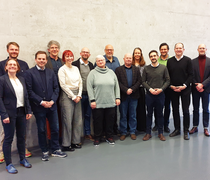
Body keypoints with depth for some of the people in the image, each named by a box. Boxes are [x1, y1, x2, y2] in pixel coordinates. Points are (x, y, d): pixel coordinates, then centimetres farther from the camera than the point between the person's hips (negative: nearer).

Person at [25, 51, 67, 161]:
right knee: (41, 130, 8)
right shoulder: (29, 73, -4)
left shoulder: (51, 72, 9)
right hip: (38, 107, -3)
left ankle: (56, 150, 25)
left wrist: (52, 100, -7)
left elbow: (56, 88, 7)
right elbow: (29, 91, -9)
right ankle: (44, 152, 23)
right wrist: (41, 102, -15)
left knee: (55, 128, 9)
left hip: (52, 106, 4)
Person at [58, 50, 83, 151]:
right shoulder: (62, 69, -4)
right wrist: (73, 96, -9)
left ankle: (75, 141, 19)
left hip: (77, 95, 6)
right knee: (67, 120, -5)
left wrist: (79, 95, 0)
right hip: (67, 95, -6)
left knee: (78, 120, 6)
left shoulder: (76, 68, 14)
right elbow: (63, 85, -9)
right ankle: (66, 145, 6)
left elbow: (80, 82, 12)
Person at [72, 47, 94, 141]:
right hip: (80, 94, -4)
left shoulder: (91, 65, 11)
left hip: (89, 94, 5)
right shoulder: (75, 64, -5)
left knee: (88, 115, 13)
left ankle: (87, 133, 26)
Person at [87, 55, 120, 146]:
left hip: (111, 103, 3)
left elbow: (116, 85, 13)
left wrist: (117, 97, 6)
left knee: (110, 120, 10)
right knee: (98, 121, 6)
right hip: (97, 103, -3)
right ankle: (97, 138, 22)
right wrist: (92, 100, -10)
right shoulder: (92, 73, 1)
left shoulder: (111, 72, 12)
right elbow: (89, 87, -4)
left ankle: (109, 137, 27)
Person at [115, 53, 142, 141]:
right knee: (123, 115, 5)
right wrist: (126, 90, -15)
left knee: (133, 115, 9)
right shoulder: (118, 69, 3)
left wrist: (132, 89, -12)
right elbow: (118, 82, -5)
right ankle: (123, 133, 15)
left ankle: (132, 132, 20)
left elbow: (139, 81, 2)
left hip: (134, 95, 2)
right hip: (123, 95, -2)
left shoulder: (136, 69, 10)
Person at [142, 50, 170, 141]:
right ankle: (148, 133, 16)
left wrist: (161, 89, -11)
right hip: (149, 94, 0)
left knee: (160, 114, 8)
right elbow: (143, 81, 2)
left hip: (160, 94, 0)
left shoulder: (163, 68, 2)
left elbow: (167, 80, 2)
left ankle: (160, 133, 20)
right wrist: (150, 89, -11)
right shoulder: (146, 68, 2)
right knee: (149, 114, 7)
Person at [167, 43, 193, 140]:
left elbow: (190, 75, -2)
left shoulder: (187, 60, 0)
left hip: (185, 89, -2)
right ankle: (177, 129, 21)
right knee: (175, 110, 9)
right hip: (173, 89, 2)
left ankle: (186, 131, 14)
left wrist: (184, 85, -12)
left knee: (185, 110, 2)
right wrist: (171, 86, -6)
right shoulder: (170, 61, 6)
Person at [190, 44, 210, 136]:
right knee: (195, 109, 9)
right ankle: (195, 126, 18)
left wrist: (202, 85, -15)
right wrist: (197, 86, -11)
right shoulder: (193, 61, 4)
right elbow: (192, 76, 0)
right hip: (195, 89, 1)